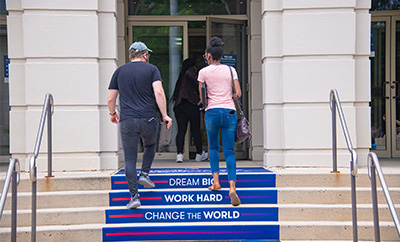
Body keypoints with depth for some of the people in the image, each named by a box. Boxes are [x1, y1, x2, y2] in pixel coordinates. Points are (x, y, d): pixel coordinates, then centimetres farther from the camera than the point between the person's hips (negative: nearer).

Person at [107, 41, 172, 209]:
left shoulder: (120, 71, 11)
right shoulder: (151, 69, 4)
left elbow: (111, 98, 10)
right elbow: (159, 92, -10)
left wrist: (112, 113, 27)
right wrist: (164, 115, -6)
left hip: (127, 121, 1)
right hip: (149, 119, -1)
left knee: (130, 159, 2)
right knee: (150, 146, 29)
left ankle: (134, 196, -3)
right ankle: (145, 174, 13)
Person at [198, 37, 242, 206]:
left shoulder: (204, 72, 2)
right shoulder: (231, 70, 7)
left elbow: (200, 97, 1)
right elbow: (238, 93, 3)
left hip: (212, 112, -1)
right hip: (229, 112, 1)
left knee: (213, 147, 21)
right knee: (229, 151, 1)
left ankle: (216, 181, 13)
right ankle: (232, 187, -16)